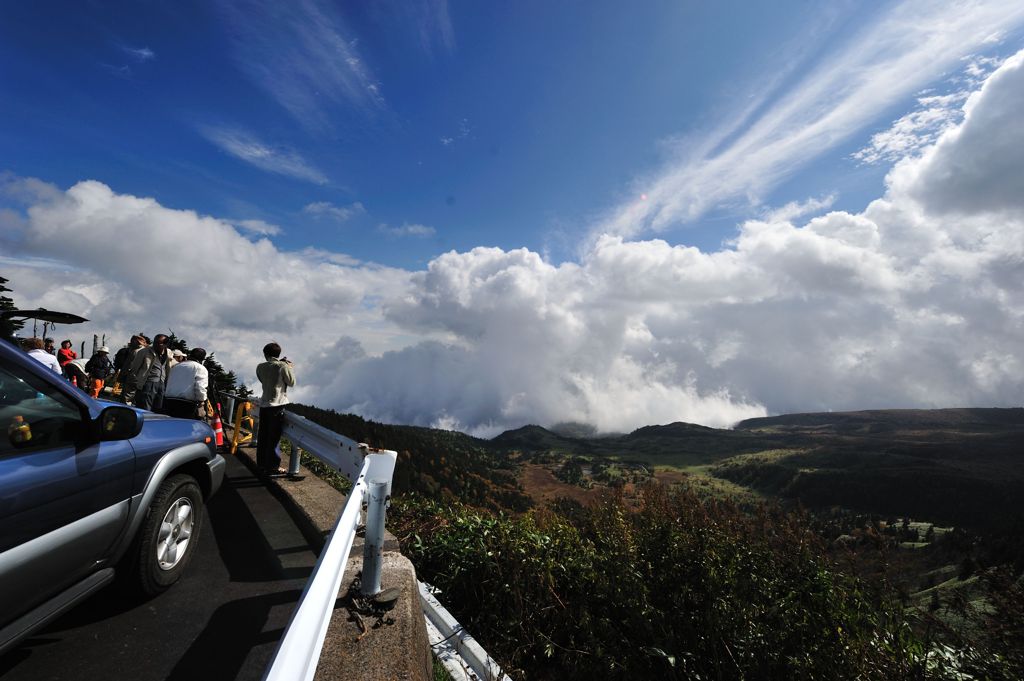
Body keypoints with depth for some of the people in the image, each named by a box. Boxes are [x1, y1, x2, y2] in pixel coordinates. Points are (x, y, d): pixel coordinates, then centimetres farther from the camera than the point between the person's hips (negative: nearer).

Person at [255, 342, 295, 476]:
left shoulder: (260, 367, 5)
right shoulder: (282, 366, -10)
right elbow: (291, 382, -2)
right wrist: (289, 367, 10)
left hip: (264, 404, 6)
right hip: (277, 405, -6)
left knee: (263, 436, 15)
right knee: (274, 437, -1)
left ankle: (261, 463, 25)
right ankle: (272, 467, 3)